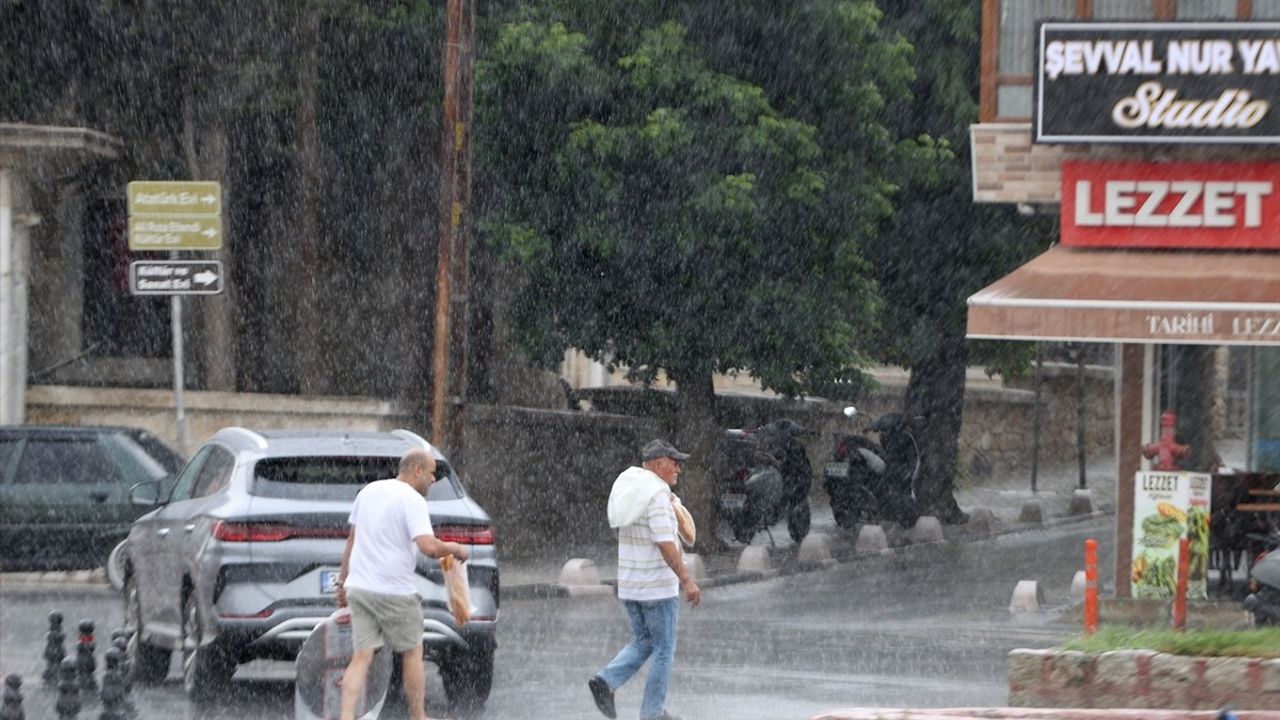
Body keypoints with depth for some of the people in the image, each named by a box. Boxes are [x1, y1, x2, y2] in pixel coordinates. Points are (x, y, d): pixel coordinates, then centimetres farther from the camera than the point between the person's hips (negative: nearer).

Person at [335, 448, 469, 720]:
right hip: (395, 592, -6)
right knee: (412, 654, 11)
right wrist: (455, 549, -4)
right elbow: (428, 547, -23)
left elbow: (352, 540, 17)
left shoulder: (368, 491, 12)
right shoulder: (413, 500, -11)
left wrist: (342, 581, 23)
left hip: (359, 586, 6)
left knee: (361, 657, 2)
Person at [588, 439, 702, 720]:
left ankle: (606, 680, -2)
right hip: (657, 586, -8)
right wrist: (687, 580, -20)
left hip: (627, 585, 8)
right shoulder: (657, 494, -17)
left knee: (643, 642, 19)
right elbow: (665, 544, -23)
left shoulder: (626, 488, 10)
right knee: (664, 649, 5)